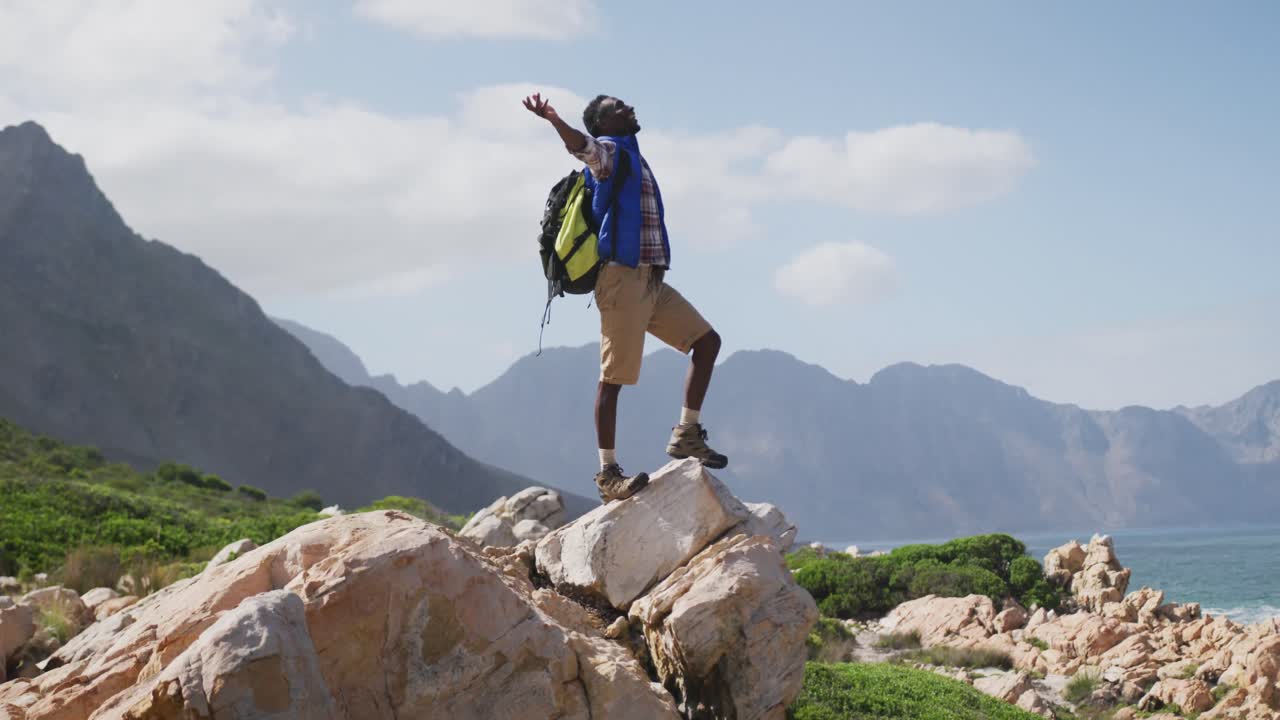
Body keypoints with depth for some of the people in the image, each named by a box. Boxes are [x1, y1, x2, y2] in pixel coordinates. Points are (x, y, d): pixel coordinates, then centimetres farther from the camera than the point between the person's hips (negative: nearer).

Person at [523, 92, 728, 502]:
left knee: (707, 340, 7)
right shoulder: (608, 151, -2)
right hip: (623, 276, -9)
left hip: (651, 281, 9)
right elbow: (583, 145, -26)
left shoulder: (633, 159, 26)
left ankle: (687, 434, 9)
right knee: (614, 376, -8)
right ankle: (607, 473, -7)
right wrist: (554, 121, -47)